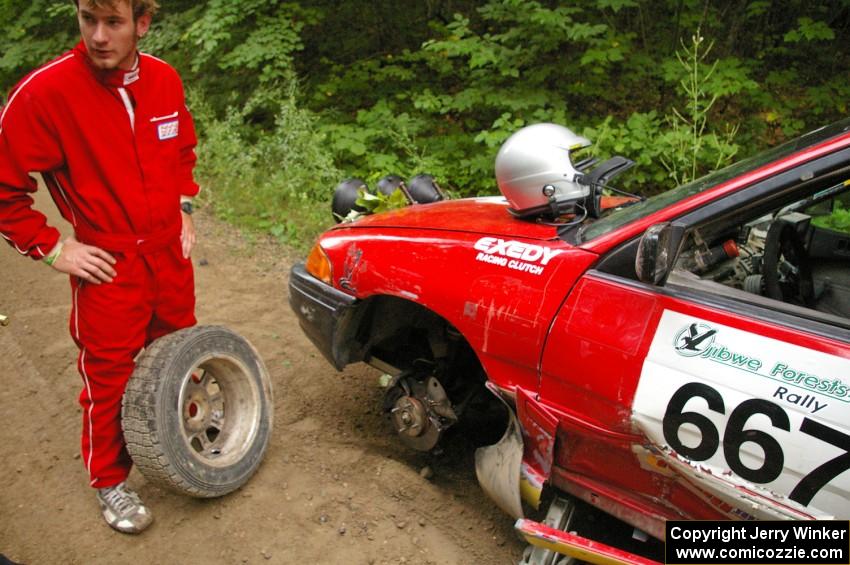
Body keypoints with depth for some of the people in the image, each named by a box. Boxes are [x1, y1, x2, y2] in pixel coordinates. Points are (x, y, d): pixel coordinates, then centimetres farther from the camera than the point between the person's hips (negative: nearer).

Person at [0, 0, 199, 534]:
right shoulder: (45, 90, -20)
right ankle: (111, 482, 29)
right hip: (108, 265, -5)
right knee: (109, 378, 8)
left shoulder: (164, 79, -3)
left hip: (171, 252, 5)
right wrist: (51, 248, -12)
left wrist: (185, 207, 8)